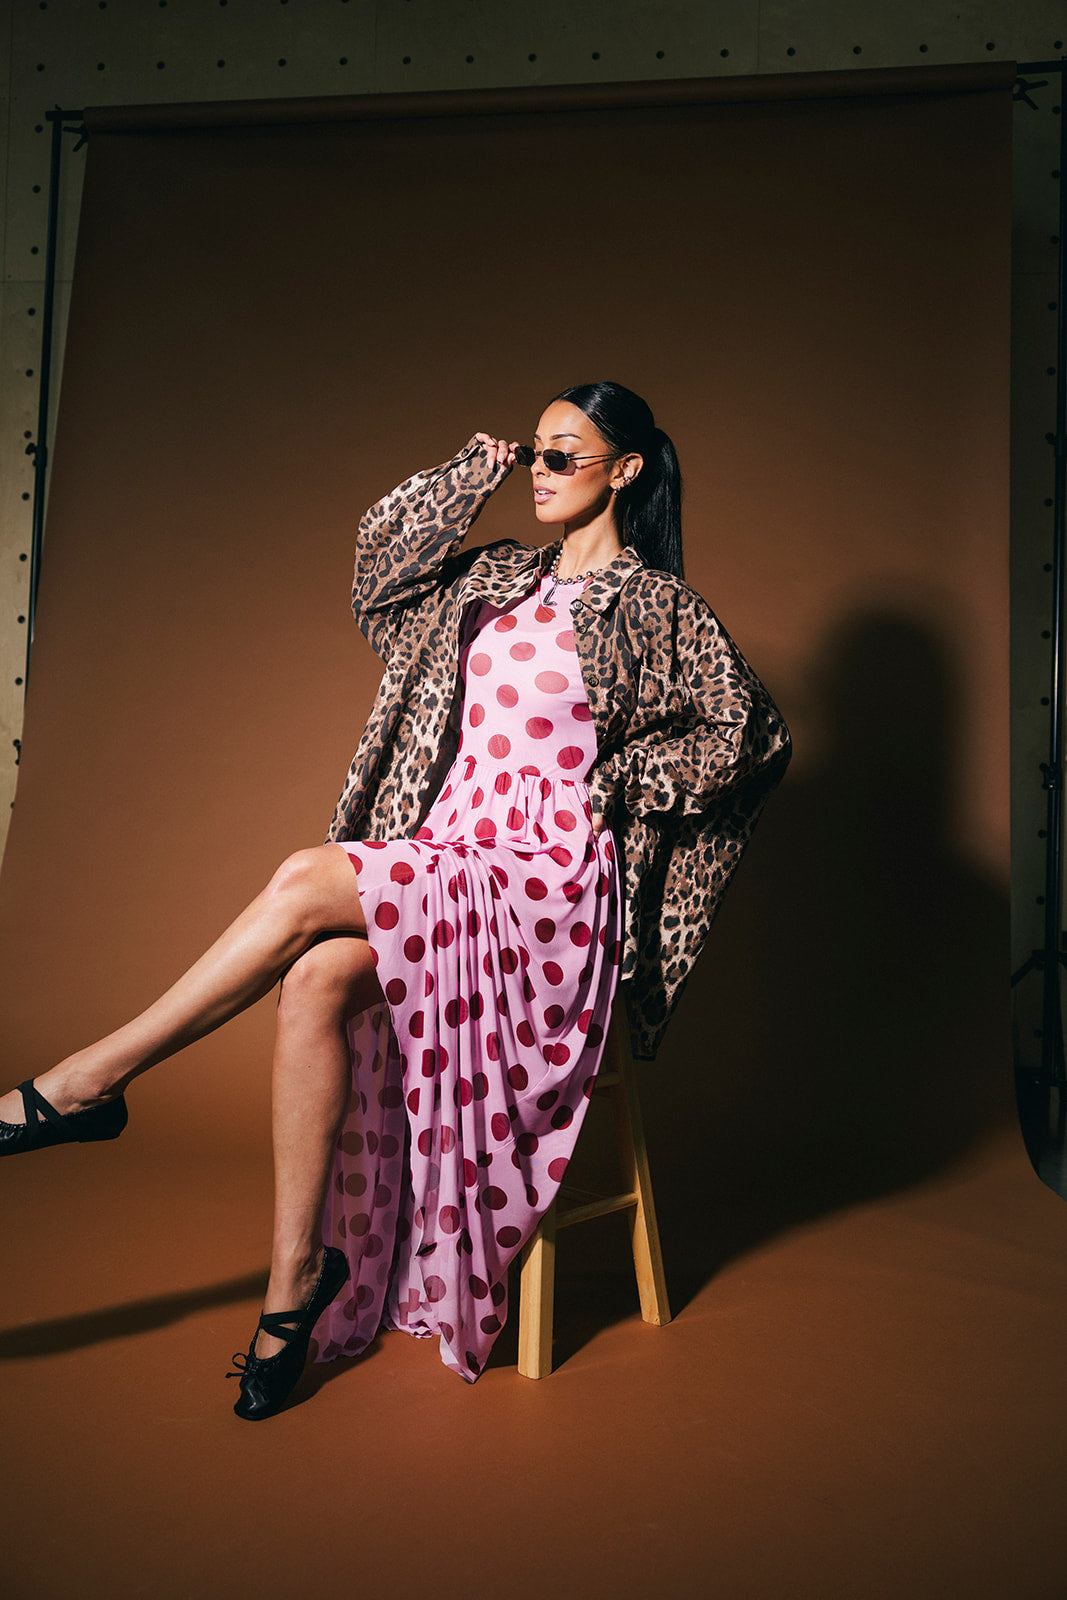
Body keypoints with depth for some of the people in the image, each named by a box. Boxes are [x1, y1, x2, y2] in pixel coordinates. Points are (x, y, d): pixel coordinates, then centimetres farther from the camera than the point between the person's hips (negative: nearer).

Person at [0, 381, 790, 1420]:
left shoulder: (656, 607, 3)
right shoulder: (499, 579, 20)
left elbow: (749, 732, 1)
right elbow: (381, 565, 23)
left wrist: (615, 780, -5)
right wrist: (471, 474, 16)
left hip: (550, 877, -5)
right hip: (448, 856, 5)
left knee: (306, 882, -27)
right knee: (315, 981, -26)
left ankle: (86, 1084, -16)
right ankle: (296, 1277, -17)